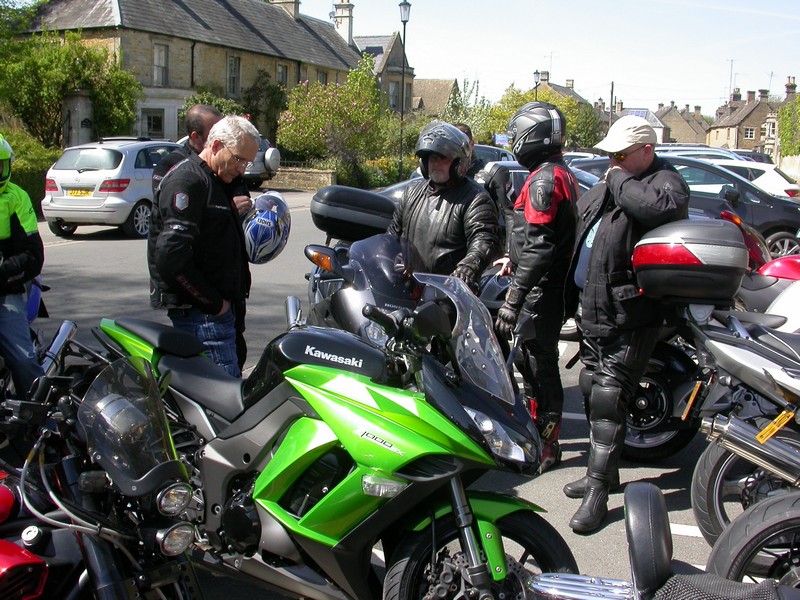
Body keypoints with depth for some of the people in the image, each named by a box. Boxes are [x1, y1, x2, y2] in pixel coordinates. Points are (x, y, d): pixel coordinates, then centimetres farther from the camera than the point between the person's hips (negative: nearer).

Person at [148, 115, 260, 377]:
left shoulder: (216, 183, 22)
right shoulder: (185, 180, -12)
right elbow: (171, 255, -21)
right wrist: (213, 303, -15)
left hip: (218, 306, 10)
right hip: (199, 311, -10)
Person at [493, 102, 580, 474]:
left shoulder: (543, 179, -17)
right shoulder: (563, 174, 15)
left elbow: (539, 246, -24)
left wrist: (513, 299, -25)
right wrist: (515, 259, 27)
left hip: (540, 290, -10)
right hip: (554, 286, 10)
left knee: (539, 364, -2)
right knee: (530, 360, 19)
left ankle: (547, 445, 8)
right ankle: (537, 426, 33)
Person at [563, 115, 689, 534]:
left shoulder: (665, 181, -10)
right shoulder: (609, 185, 16)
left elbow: (664, 205, -37)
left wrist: (619, 180, -20)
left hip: (628, 315, -9)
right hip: (592, 310, 9)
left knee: (608, 397, -10)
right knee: (593, 390, 15)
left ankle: (598, 490, -3)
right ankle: (603, 472, 29)